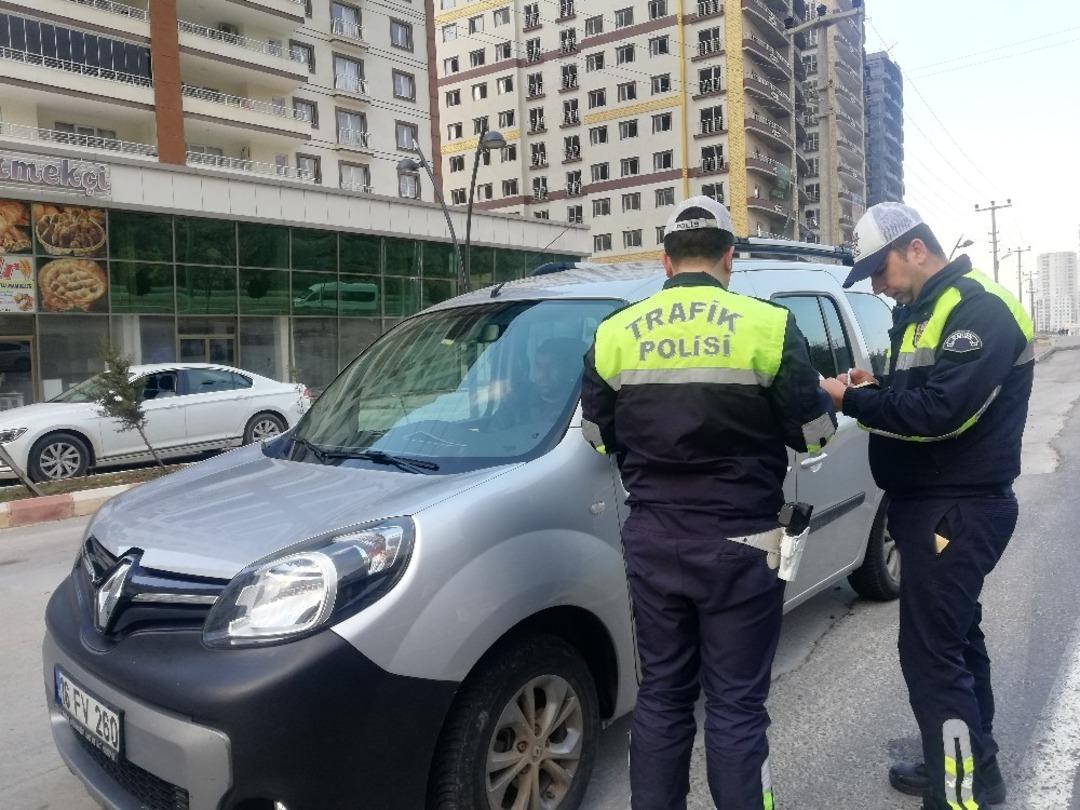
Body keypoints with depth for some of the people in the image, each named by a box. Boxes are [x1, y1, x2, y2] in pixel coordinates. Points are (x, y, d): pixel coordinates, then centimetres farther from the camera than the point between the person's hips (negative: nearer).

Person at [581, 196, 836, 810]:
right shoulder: (767, 325, -8)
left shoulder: (615, 334, 0)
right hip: (739, 543, -3)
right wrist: (827, 399, 19)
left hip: (652, 541, 3)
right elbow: (814, 433, -3)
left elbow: (599, 436, 9)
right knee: (736, 706, 7)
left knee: (661, 695, 16)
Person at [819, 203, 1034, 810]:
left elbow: (941, 412, -27)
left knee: (931, 652, -7)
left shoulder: (980, 309, -17)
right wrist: (874, 390, -2)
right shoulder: (926, 310, 14)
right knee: (956, 637, 20)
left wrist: (851, 401, -20)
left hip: (958, 511, -11)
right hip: (940, 504, 11)